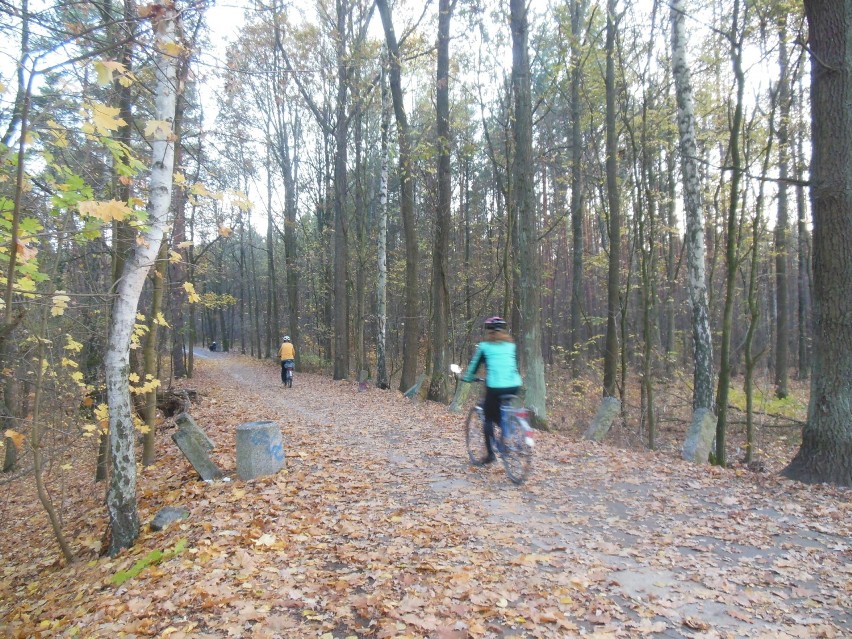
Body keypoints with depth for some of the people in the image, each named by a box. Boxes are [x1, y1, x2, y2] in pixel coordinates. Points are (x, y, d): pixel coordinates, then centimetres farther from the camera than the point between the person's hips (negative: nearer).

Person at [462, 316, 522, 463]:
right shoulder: (511, 345, 16)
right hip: (514, 386, 4)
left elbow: (474, 363, 13)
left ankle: (490, 453, 5)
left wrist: (466, 378, 30)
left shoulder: (484, 346, 6)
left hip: (495, 387, -4)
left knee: (488, 418, 12)